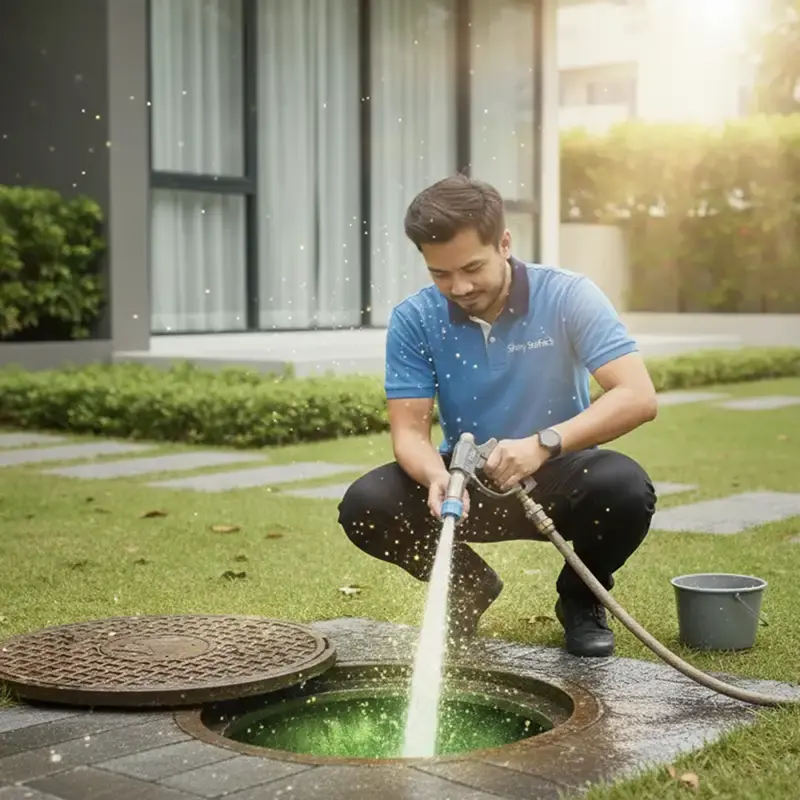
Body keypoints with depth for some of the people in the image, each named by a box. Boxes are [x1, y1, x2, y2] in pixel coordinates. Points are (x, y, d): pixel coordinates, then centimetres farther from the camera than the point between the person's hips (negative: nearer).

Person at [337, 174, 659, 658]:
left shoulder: (568, 296, -17)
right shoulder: (414, 320, -10)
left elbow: (638, 397, -26)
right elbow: (410, 430, -13)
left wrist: (544, 444, -41)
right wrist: (437, 478, -37)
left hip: (556, 476, -2)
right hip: (465, 481, 2)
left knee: (625, 488, -35)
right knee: (365, 506, -24)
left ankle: (581, 598, 1)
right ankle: (469, 586, 8)